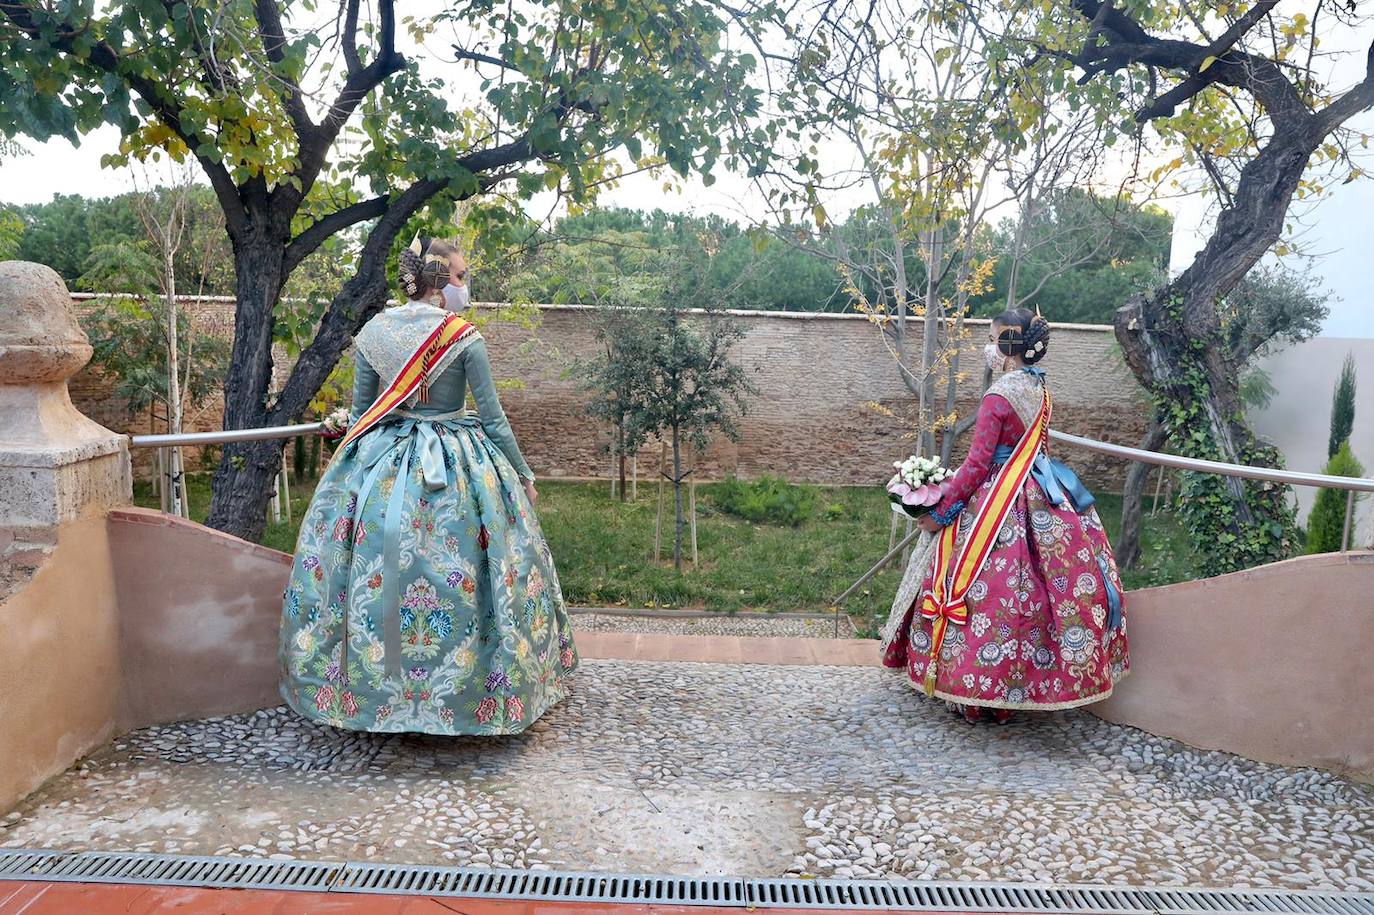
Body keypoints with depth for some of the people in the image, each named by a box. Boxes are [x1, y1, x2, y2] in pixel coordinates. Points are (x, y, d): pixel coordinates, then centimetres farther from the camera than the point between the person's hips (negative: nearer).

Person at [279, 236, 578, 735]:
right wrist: (523, 477, 3)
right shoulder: (465, 337, -10)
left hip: (378, 467, 4)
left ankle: (375, 688, 21)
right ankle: (464, 692, 17)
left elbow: (359, 412, 8)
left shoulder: (372, 331, 2)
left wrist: (351, 454, 23)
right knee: (458, 577, 6)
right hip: (455, 469, -4)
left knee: (375, 573, 11)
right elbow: (493, 419, -8)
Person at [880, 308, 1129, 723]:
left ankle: (981, 694, 6)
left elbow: (978, 463, -20)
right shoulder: (1038, 389, 8)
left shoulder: (999, 396, -19)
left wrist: (941, 510, -14)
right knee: (1047, 580, 14)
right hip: (1036, 496, 9)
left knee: (992, 591, -2)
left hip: (999, 503, -9)